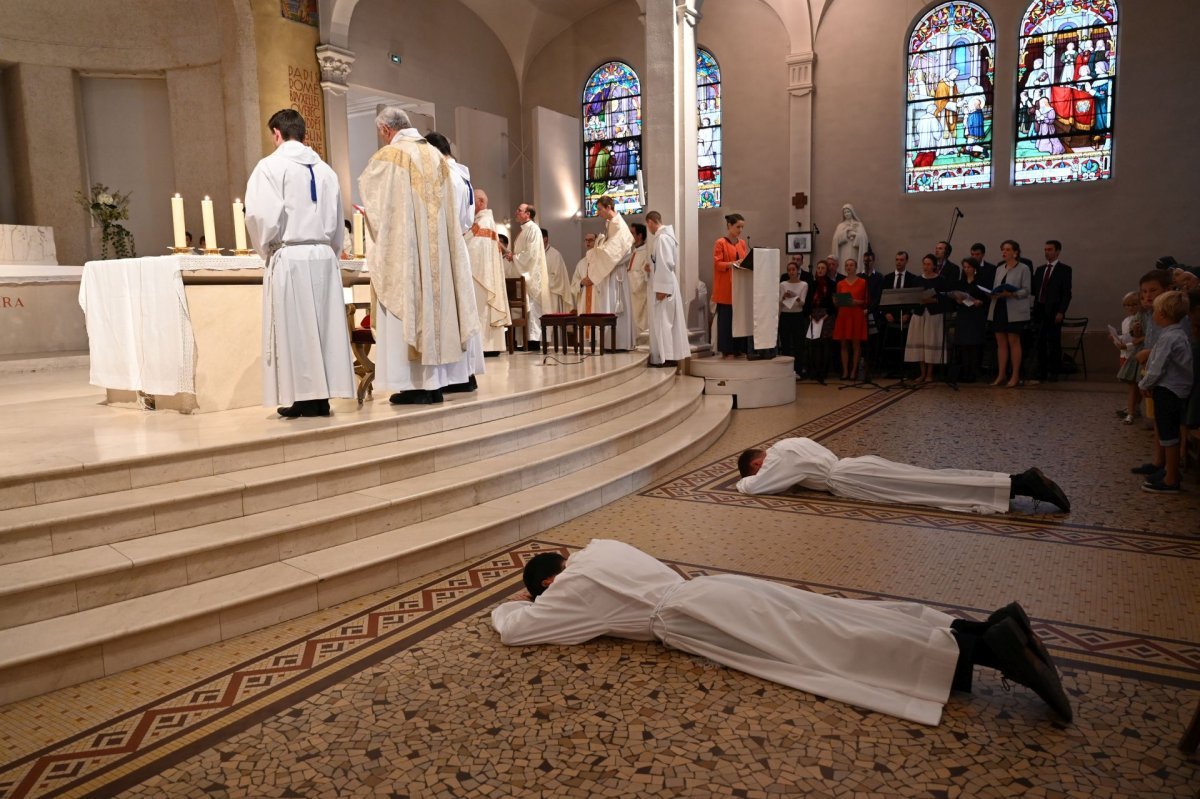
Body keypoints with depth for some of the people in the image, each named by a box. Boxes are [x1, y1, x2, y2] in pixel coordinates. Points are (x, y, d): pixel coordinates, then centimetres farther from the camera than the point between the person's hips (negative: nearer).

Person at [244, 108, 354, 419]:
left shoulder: (271, 166, -4)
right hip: (324, 256, 5)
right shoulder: (324, 169, 13)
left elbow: (262, 216, -13)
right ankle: (322, 397, 9)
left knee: (295, 327, 0)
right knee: (323, 325, 6)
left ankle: (304, 398, 1)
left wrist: (265, 249, 2)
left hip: (289, 257, -5)